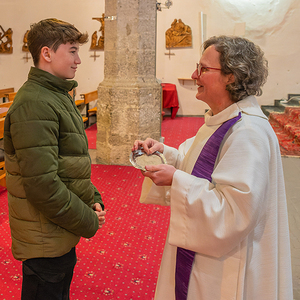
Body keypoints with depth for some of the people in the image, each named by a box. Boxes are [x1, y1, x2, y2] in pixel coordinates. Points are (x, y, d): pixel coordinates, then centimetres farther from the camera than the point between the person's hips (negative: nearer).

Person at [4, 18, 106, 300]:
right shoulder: (33, 103, -23)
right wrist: (88, 222, -17)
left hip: (62, 233, 9)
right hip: (45, 242, -9)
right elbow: (42, 185, -29)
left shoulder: (58, 95, 10)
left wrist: (93, 199, 4)